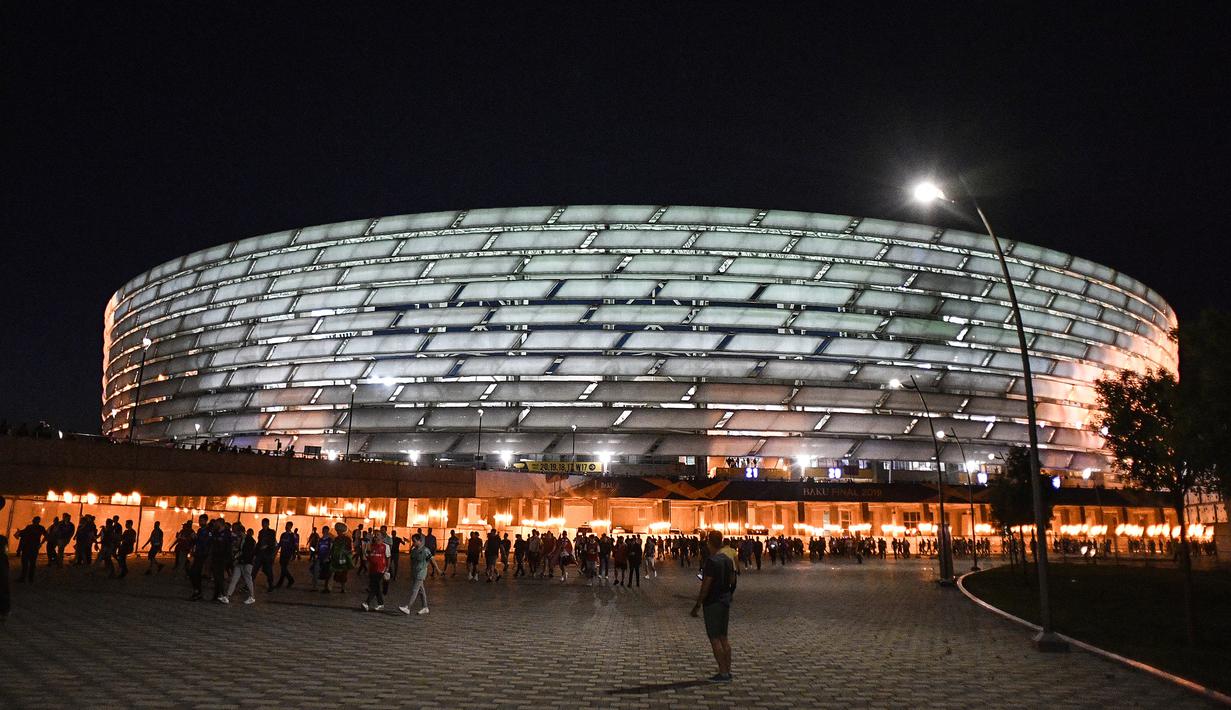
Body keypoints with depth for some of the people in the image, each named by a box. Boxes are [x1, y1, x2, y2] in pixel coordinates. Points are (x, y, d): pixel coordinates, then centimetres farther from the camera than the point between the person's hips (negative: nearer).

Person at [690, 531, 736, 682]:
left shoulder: (711, 561, -19)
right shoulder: (728, 560, 6)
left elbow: (706, 586, -20)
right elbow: (732, 581, 14)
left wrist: (697, 605, -14)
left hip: (713, 603, -8)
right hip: (725, 601, 8)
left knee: (715, 638, -2)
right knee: (724, 637, 14)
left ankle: (723, 673, -2)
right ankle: (727, 671, 17)